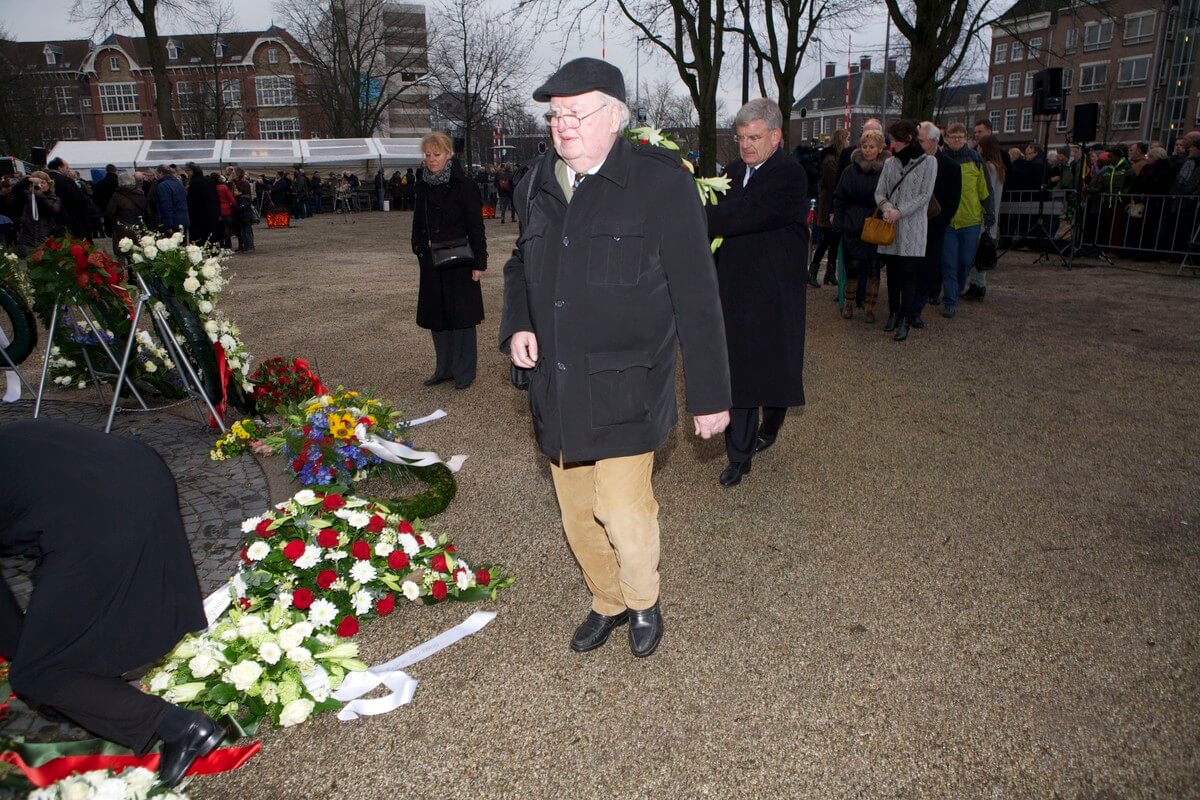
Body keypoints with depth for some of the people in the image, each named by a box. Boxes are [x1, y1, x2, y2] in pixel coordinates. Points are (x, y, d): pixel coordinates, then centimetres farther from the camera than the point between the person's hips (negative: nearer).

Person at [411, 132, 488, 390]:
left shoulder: (462, 185, -8)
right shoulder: (424, 188, 9)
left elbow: (476, 226, -10)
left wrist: (479, 261, -14)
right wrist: (420, 248, 11)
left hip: (458, 261, -6)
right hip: (431, 263, 6)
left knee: (461, 316, 0)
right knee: (436, 317, 11)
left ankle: (464, 371, 10)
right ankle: (444, 369, 23)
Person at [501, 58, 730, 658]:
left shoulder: (661, 182, -10)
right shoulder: (536, 186, 8)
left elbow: (696, 297, -9)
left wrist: (710, 395, -8)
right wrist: (517, 326, 3)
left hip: (625, 387, -5)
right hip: (555, 387, 6)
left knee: (623, 508, -10)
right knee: (577, 514, 14)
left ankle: (644, 602, 23)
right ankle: (607, 603, 41)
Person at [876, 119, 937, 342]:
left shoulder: (928, 162, -2)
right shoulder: (889, 163, 10)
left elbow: (925, 195, -7)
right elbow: (879, 192, 7)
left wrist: (900, 212, -16)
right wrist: (887, 207, -14)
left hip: (912, 228, -4)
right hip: (890, 227, 4)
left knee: (908, 275, -5)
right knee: (892, 273, 8)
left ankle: (904, 321, -2)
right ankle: (893, 313, 20)